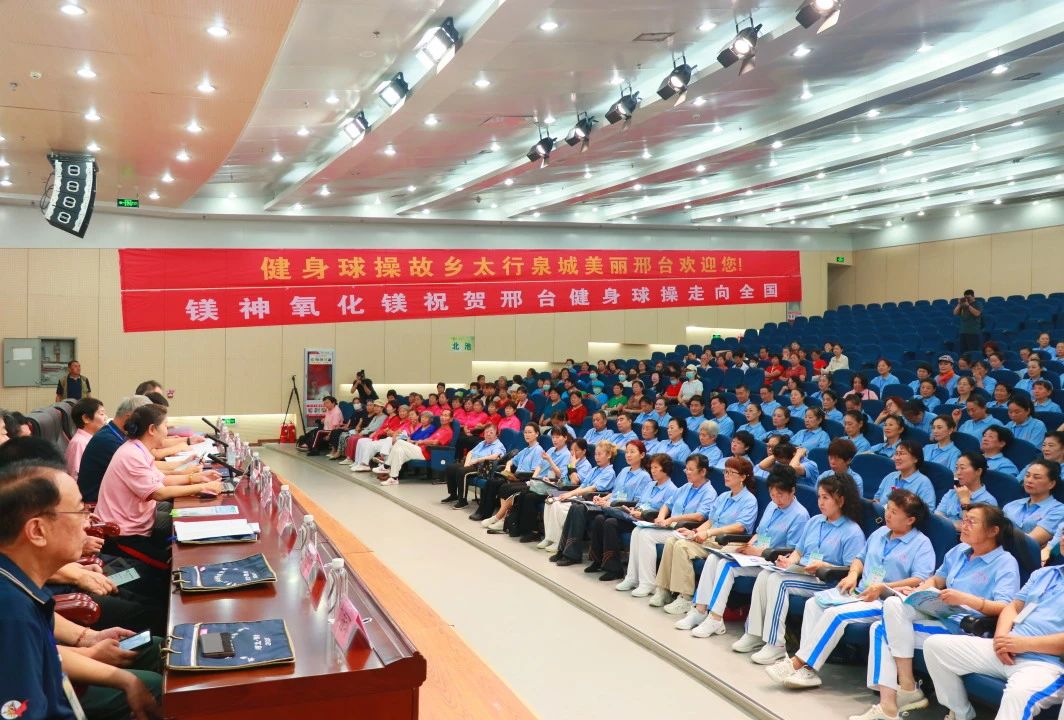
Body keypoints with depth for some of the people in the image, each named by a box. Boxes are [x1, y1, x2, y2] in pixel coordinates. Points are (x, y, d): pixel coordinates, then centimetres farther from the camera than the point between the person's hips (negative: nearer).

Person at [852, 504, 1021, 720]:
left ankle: (908, 689, -11)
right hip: (940, 617, 8)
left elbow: (1006, 609, -19)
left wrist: (965, 599, -33)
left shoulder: (1005, 563, -6)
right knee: (879, 628, -11)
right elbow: (936, 580, 26)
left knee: (894, 605, -24)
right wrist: (916, 592, 3)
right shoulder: (958, 551, 17)